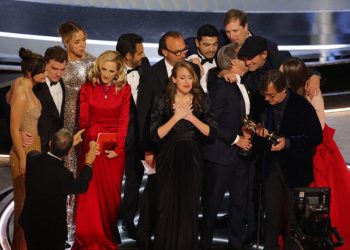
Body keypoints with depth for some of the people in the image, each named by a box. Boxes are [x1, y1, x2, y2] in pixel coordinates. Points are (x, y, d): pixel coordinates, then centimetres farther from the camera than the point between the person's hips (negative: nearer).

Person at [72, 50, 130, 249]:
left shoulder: (124, 89, 1)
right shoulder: (88, 89, 2)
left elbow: (123, 121, -3)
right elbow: (83, 121, 2)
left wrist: (117, 148, -11)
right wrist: (93, 140, -12)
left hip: (115, 148, 0)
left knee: (111, 193, 6)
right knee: (91, 193, -2)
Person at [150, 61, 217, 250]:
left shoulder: (201, 101, 2)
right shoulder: (163, 103, -2)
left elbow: (212, 132, -5)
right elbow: (155, 135, -11)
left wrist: (190, 117, -15)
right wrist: (176, 117, -16)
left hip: (191, 159, 1)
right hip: (168, 159, -1)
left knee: (189, 206, 5)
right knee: (166, 206, 3)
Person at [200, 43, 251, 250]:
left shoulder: (242, 86, 10)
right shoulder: (222, 87, -17)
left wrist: (247, 133, 1)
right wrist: (236, 139, -15)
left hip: (240, 152, 8)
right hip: (221, 154, -8)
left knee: (240, 200, 14)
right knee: (213, 202, 3)